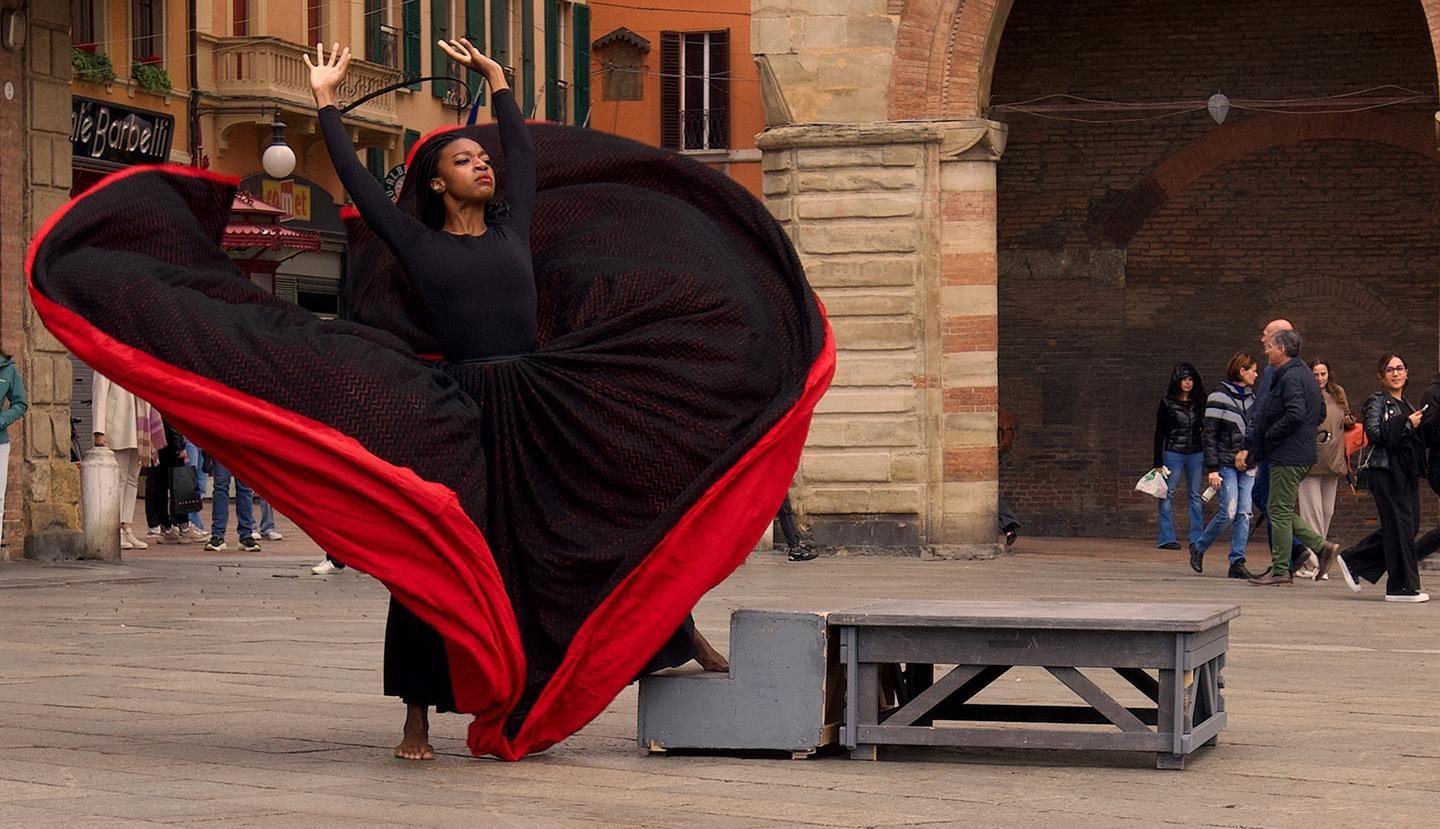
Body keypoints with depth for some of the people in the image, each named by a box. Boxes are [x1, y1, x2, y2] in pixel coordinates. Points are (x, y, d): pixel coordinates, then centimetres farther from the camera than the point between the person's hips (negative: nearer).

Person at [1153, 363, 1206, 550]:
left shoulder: (1199, 402, 7)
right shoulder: (1167, 402, 0)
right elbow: (1160, 433, 1)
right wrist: (1158, 462, -2)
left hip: (1196, 454, 3)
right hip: (1174, 452, -3)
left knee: (1196, 496, 4)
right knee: (1167, 495, -4)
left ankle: (1197, 538, 8)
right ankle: (1166, 538, -2)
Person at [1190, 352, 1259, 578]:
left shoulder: (1251, 398, 14)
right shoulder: (1219, 397, -7)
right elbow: (1209, 434, -9)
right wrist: (1212, 468, -15)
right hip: (1226, 464, -6)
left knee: (1244, 513, -2)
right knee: (1229, 511, -12)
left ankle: (1237, 562, 0)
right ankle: (1198, 548, 8)